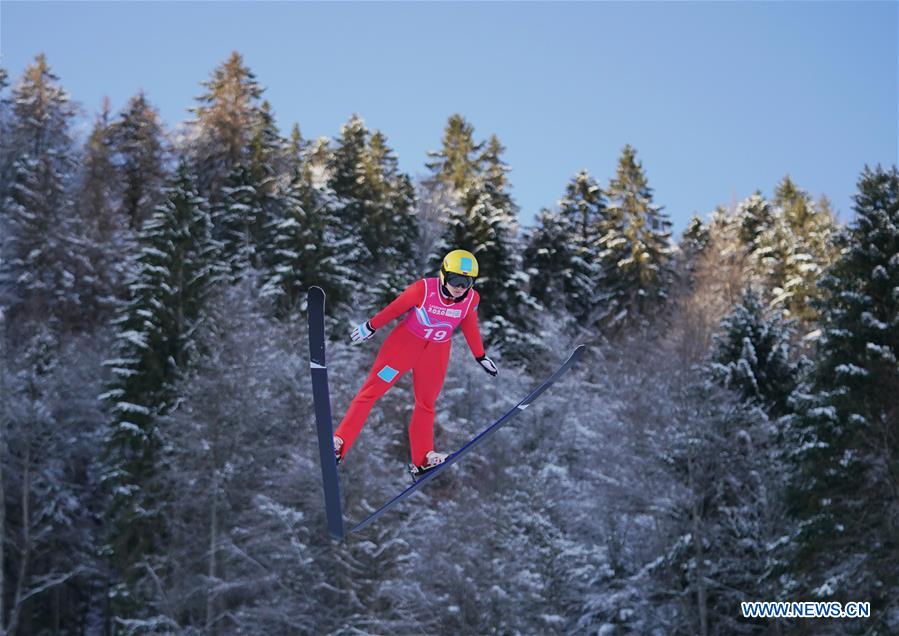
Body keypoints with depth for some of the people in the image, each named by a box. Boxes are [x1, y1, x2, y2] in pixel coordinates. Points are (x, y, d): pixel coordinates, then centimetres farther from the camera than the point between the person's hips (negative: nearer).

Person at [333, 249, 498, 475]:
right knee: (372, 389, -4)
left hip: (437, 352, 3)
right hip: (406, 341, -3)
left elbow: (470, 327, 5)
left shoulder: (472, 299, -15)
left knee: (426, 403, 14)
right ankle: (339, 443, -3)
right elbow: (395, 308, -11)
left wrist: (481, 357, 16)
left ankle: (422, 458, 26)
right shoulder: (424, 289, -27)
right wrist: (370, 327, 2)